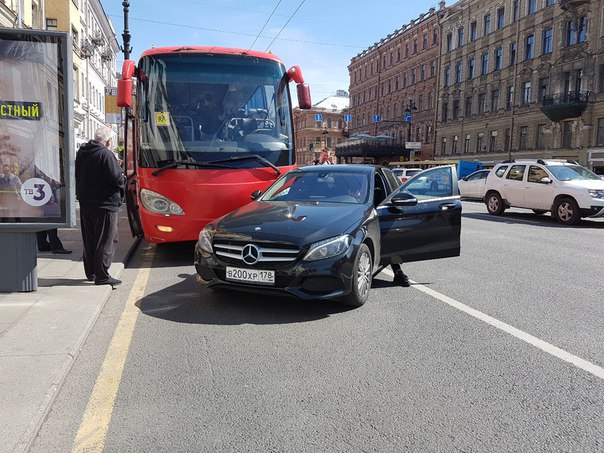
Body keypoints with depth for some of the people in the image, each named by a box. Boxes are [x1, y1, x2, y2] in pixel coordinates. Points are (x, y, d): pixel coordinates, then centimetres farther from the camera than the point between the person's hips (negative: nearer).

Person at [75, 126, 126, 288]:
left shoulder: (81, 153, 8)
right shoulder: (105, 155, -17)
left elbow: (78, 176, 16)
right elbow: (116, 179, -21)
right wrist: (123, 179, 0)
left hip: (85, 203, 8)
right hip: (104, 204, -8)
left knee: (89, 240, 17)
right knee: (106, 241, -1)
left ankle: (90, 272, 26)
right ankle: (102, 276, 0)